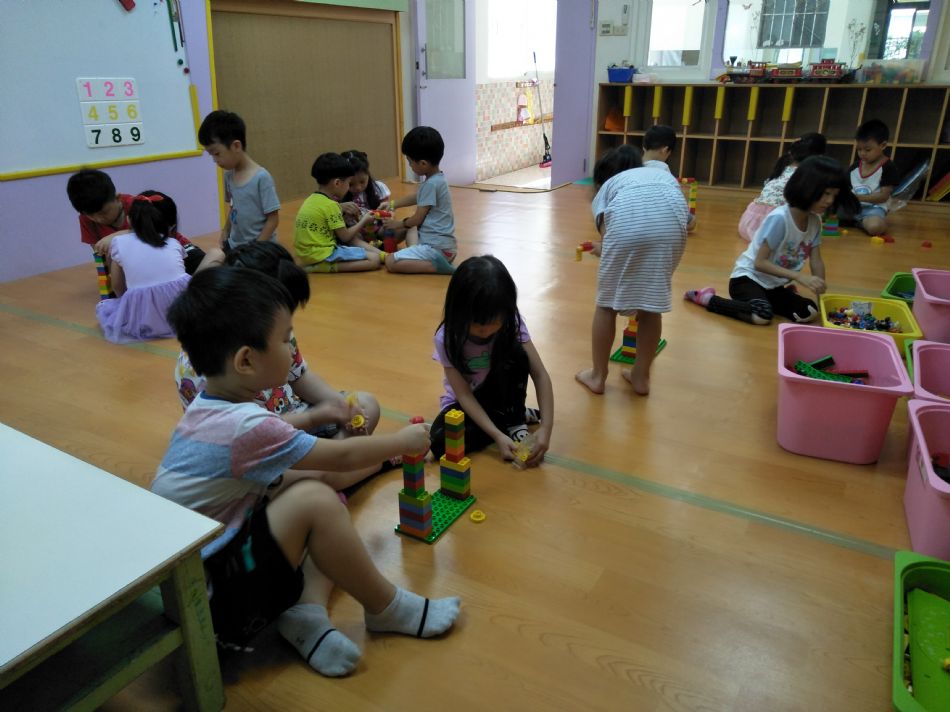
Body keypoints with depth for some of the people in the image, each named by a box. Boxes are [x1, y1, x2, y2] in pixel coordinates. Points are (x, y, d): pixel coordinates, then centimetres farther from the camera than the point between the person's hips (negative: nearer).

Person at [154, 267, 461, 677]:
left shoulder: (207, 408, 0)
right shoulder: (245, 427, -27)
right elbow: (342, 457, -15)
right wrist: (404, 440, 1)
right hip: (207, 596, -10)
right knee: (315, 501, -24)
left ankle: (307, 610, -5)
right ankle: (387, 609, -3)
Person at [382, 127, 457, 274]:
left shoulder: (431, 184, -18)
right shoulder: (436, 179, 10)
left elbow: (418, 219, -12)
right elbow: (415, 198, 30)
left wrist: (400, 224, 7)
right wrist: (392, 205, 32)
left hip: (436, 246, -10)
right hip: (443, 244, 10)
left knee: (391, 262, -17)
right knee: (411, 227, 37)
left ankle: (436, 265, -20)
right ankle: (414, 255, 8)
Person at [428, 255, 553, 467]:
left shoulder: (511, 324, -23)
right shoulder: (447, 338, -26)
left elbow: (540, 375, -23)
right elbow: (464, 394, -23)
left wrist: (546, 426, -35)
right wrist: (497, 435, -34)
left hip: (498, 392, 0)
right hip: (466, 401, 0)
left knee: (516, 353, -30)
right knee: (440, 442, -29)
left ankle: (515, 419, -8)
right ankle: (519, 415, -10)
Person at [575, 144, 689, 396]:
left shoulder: (606, 187, 33)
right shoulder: (664, 174, 42)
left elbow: (605, 230, 16)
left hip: (627, 219, -2)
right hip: (672, 220, 3)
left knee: (607, 301, 15)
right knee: (652, 301, 18)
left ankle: (598, 375, 25)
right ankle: (641, 376, 28)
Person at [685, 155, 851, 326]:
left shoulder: (815, 221, -1)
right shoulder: (779, 218, -24)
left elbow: (816, 260, 1)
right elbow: (760, 262, -24)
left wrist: (819, 286, -17)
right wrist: (799, 276, -30)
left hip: (773, 285, 6)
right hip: (748, 277, -6)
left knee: (810, 312, -13)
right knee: (762, 315, -32)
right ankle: (708, 298, -12)